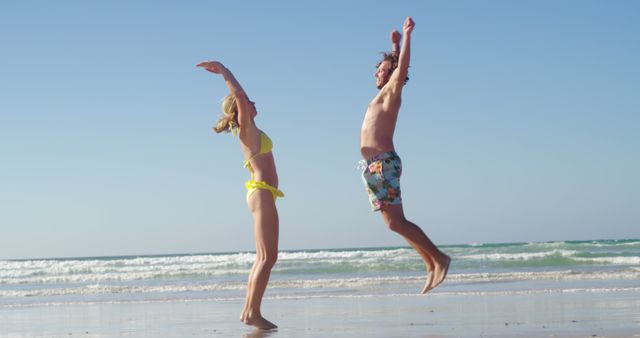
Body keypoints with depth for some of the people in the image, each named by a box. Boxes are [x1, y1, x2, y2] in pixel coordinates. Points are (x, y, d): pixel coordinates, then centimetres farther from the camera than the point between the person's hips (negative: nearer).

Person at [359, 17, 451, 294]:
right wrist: (395, 44, 41)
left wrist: (407, 37, -15)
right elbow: (393, 64, 38)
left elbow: (401, 67, -16)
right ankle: (431, 265, 6)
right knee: (395, 222, 6)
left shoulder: (392, 92, 0)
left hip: (383, 164, -9)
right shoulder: (384, 94, 21)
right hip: (373, 166, 9)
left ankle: (439, 258, -12)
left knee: (396, 223, -15)